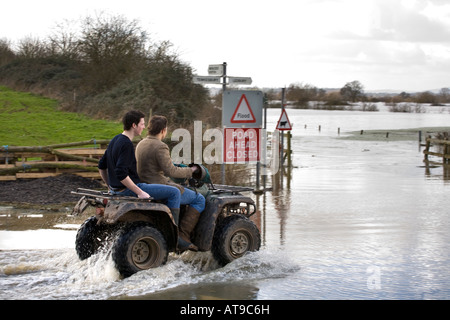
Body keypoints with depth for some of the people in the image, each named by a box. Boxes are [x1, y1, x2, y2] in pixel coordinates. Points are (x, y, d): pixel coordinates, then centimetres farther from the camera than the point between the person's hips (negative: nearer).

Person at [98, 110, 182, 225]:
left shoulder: (115, 140, 10)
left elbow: (101, 166, 17)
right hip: (127, 189, -11)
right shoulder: (126, 144, -20)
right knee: (175, 192, -10)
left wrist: (110, 186, 25)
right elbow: (121, 173, -28)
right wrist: (140, 192, -26)